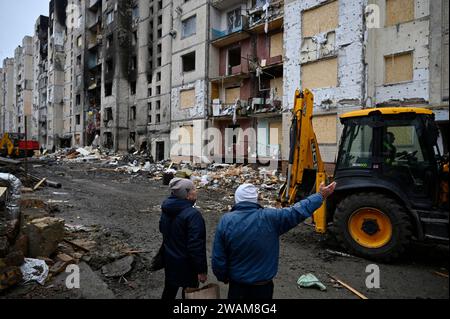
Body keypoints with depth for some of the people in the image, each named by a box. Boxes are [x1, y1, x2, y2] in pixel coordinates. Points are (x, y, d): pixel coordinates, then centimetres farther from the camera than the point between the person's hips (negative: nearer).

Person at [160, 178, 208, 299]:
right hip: (187, 265, -7)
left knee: (169, 291, 27)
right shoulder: (193, 215, -29)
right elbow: (196, 246, -28)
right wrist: (201, 270, -19)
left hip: (169, 261, 7)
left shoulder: (166, 209, -3)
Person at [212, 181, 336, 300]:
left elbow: (218, 258, -10)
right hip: (263, 286, 0)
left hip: (237, 285, 0)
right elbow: (299, 211, -12)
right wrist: (321, 196, 1)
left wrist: (223, 277, 9)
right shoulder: (270, 217, -21)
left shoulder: (226, 221, -16)